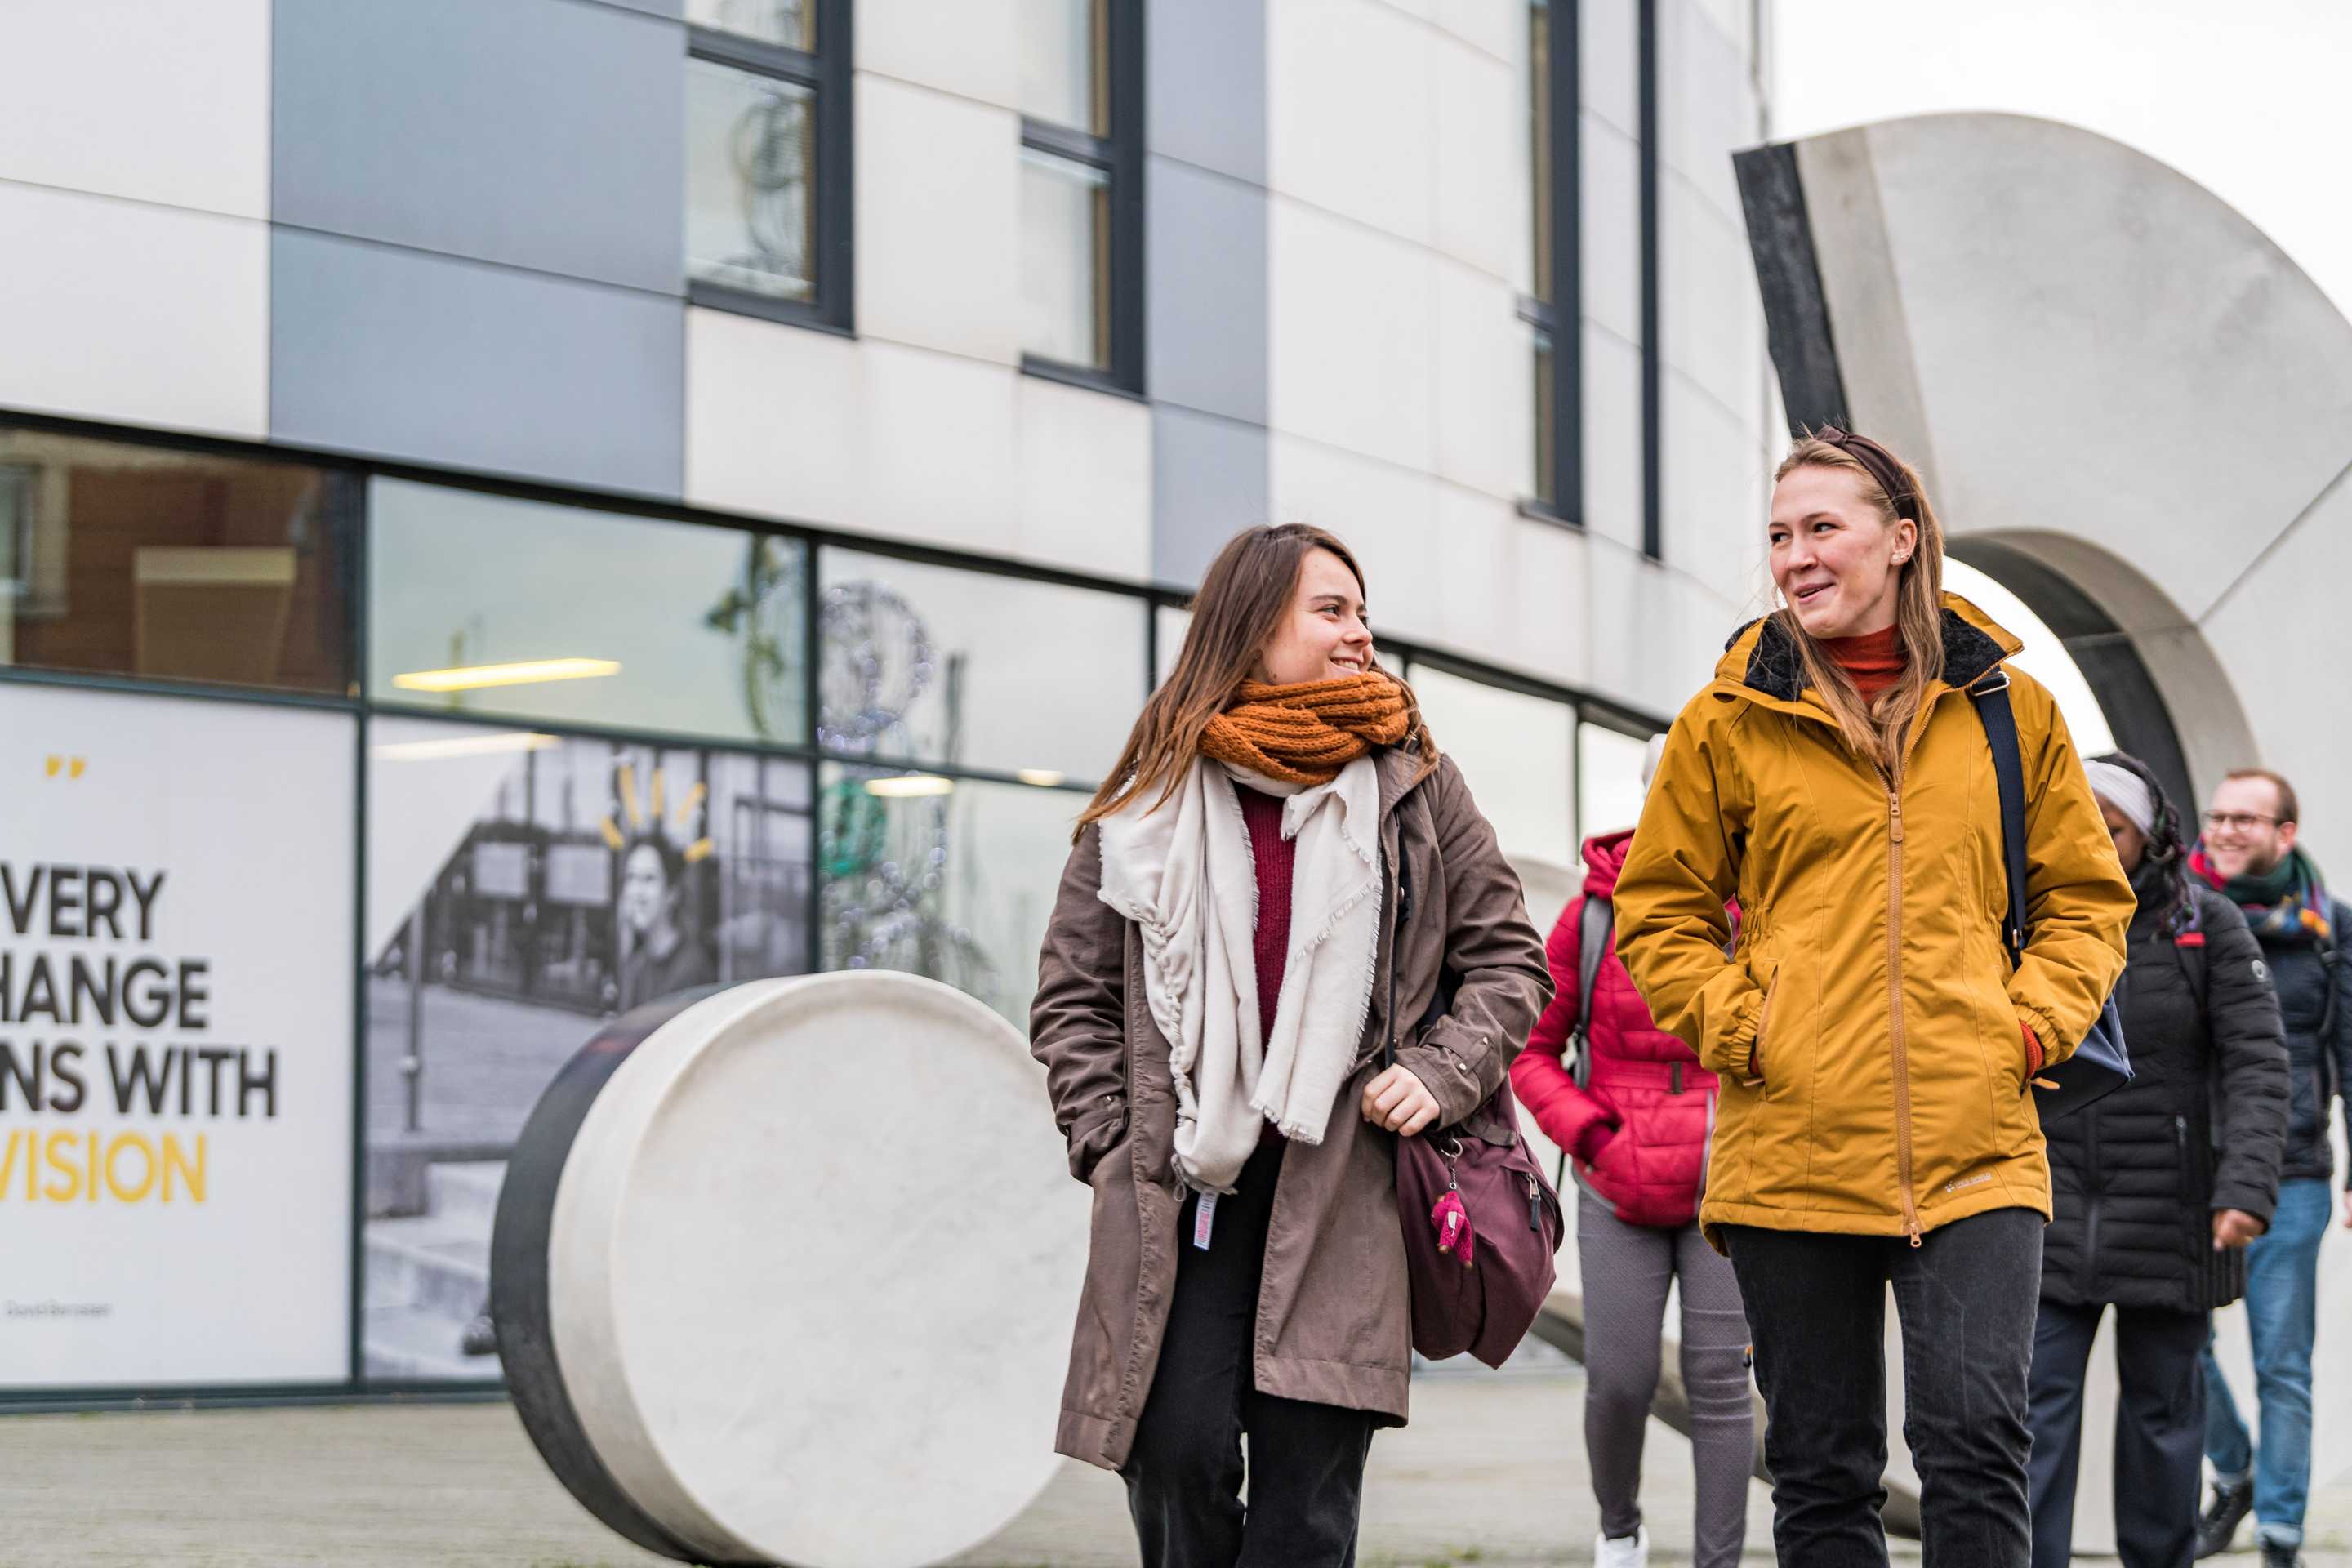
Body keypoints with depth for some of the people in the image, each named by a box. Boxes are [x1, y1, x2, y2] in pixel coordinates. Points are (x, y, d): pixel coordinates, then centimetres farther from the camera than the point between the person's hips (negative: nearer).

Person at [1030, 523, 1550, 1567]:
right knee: (1179, 1453, -11)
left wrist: (1440, 1075, -2)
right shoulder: (1150, 799, 7)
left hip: (1342, 1196, 0)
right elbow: (1071, 996, 11)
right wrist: (1114, 1143, 1)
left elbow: (1508, 961, 14)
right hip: (1181, 1194, 0)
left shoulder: (1412, 784, 9)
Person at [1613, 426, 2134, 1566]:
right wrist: (1741, 1025, -4)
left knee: (1975, 1447, -12)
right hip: (1791, 1149, 1)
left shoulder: (2007, 706, 9)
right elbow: (1657, 912, 11)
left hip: (1975, 1142, 0)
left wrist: (2030, 1024, 0)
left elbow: (2085, 897, 16)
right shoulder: (1727, 722, 6)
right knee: (1821, 1473, 6)